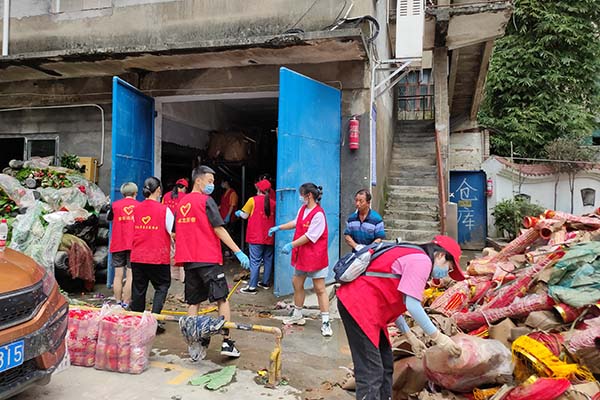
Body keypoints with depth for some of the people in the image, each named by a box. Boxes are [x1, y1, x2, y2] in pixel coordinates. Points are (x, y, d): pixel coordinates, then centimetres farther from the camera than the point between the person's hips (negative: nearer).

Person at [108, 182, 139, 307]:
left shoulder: (115, 205, 5)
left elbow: (108, 218, 22)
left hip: (118, 245, 2)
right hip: (134, 245, -2)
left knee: (118, 275, 8)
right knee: (130, 276, -1)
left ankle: (118, 302, 11)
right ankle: (125, 303, -3)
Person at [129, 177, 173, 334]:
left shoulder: (136, 209, 3)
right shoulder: (164, 209, -11)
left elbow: (133, 231, 13)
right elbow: (173, 233, -9)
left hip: (137, 257, 4)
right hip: (158, 257, -4)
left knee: (138, 289, 14)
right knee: (162, 287, 10)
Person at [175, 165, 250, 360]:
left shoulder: (182, 203, 13)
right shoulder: (206, 200, -8)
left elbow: (178, 232, 17)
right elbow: (219, 230, -13)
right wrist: (238, 251, -13)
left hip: (189, 260, 7)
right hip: (208, 259, -6)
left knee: (193, 302, 11)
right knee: (222, 299, 2)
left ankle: (194, 345, 11)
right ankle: (227, 342, 1)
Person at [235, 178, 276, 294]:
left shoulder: (253, 200, -7)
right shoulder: (272, 203, 3)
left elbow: (245, 215, -1)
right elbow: (274, 218, 12)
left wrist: (239, 213, 19)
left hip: (256, 237, -4)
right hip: (269, 237, 4)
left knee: (255, 262, -3)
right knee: (268, 260, 14)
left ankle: (252, 286, -1)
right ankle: (266, 282, 24)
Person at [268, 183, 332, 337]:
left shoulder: (318, 214, -21)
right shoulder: (303, 209, 6)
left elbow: (309, 236, -23)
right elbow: (296, 223, 21)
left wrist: (291, 245, -20)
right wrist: (278, 228, 22)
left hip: (315, 256, -9)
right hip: (301, 254, 9)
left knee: (320, 289, -3)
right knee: (297, 283, 17)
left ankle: (325, 322, 5)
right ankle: (297, 315, 34)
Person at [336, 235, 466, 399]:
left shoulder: (412, 257, 22)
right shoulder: (422, 260, -8)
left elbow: (392, 302, 20)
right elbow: (412, 305, -15)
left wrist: (410, 337, 21)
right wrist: (439, 337, -6)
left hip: (363, 305, 11)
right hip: (358, 305, -11)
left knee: (385, 365, 16)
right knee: (371, 372, -9)